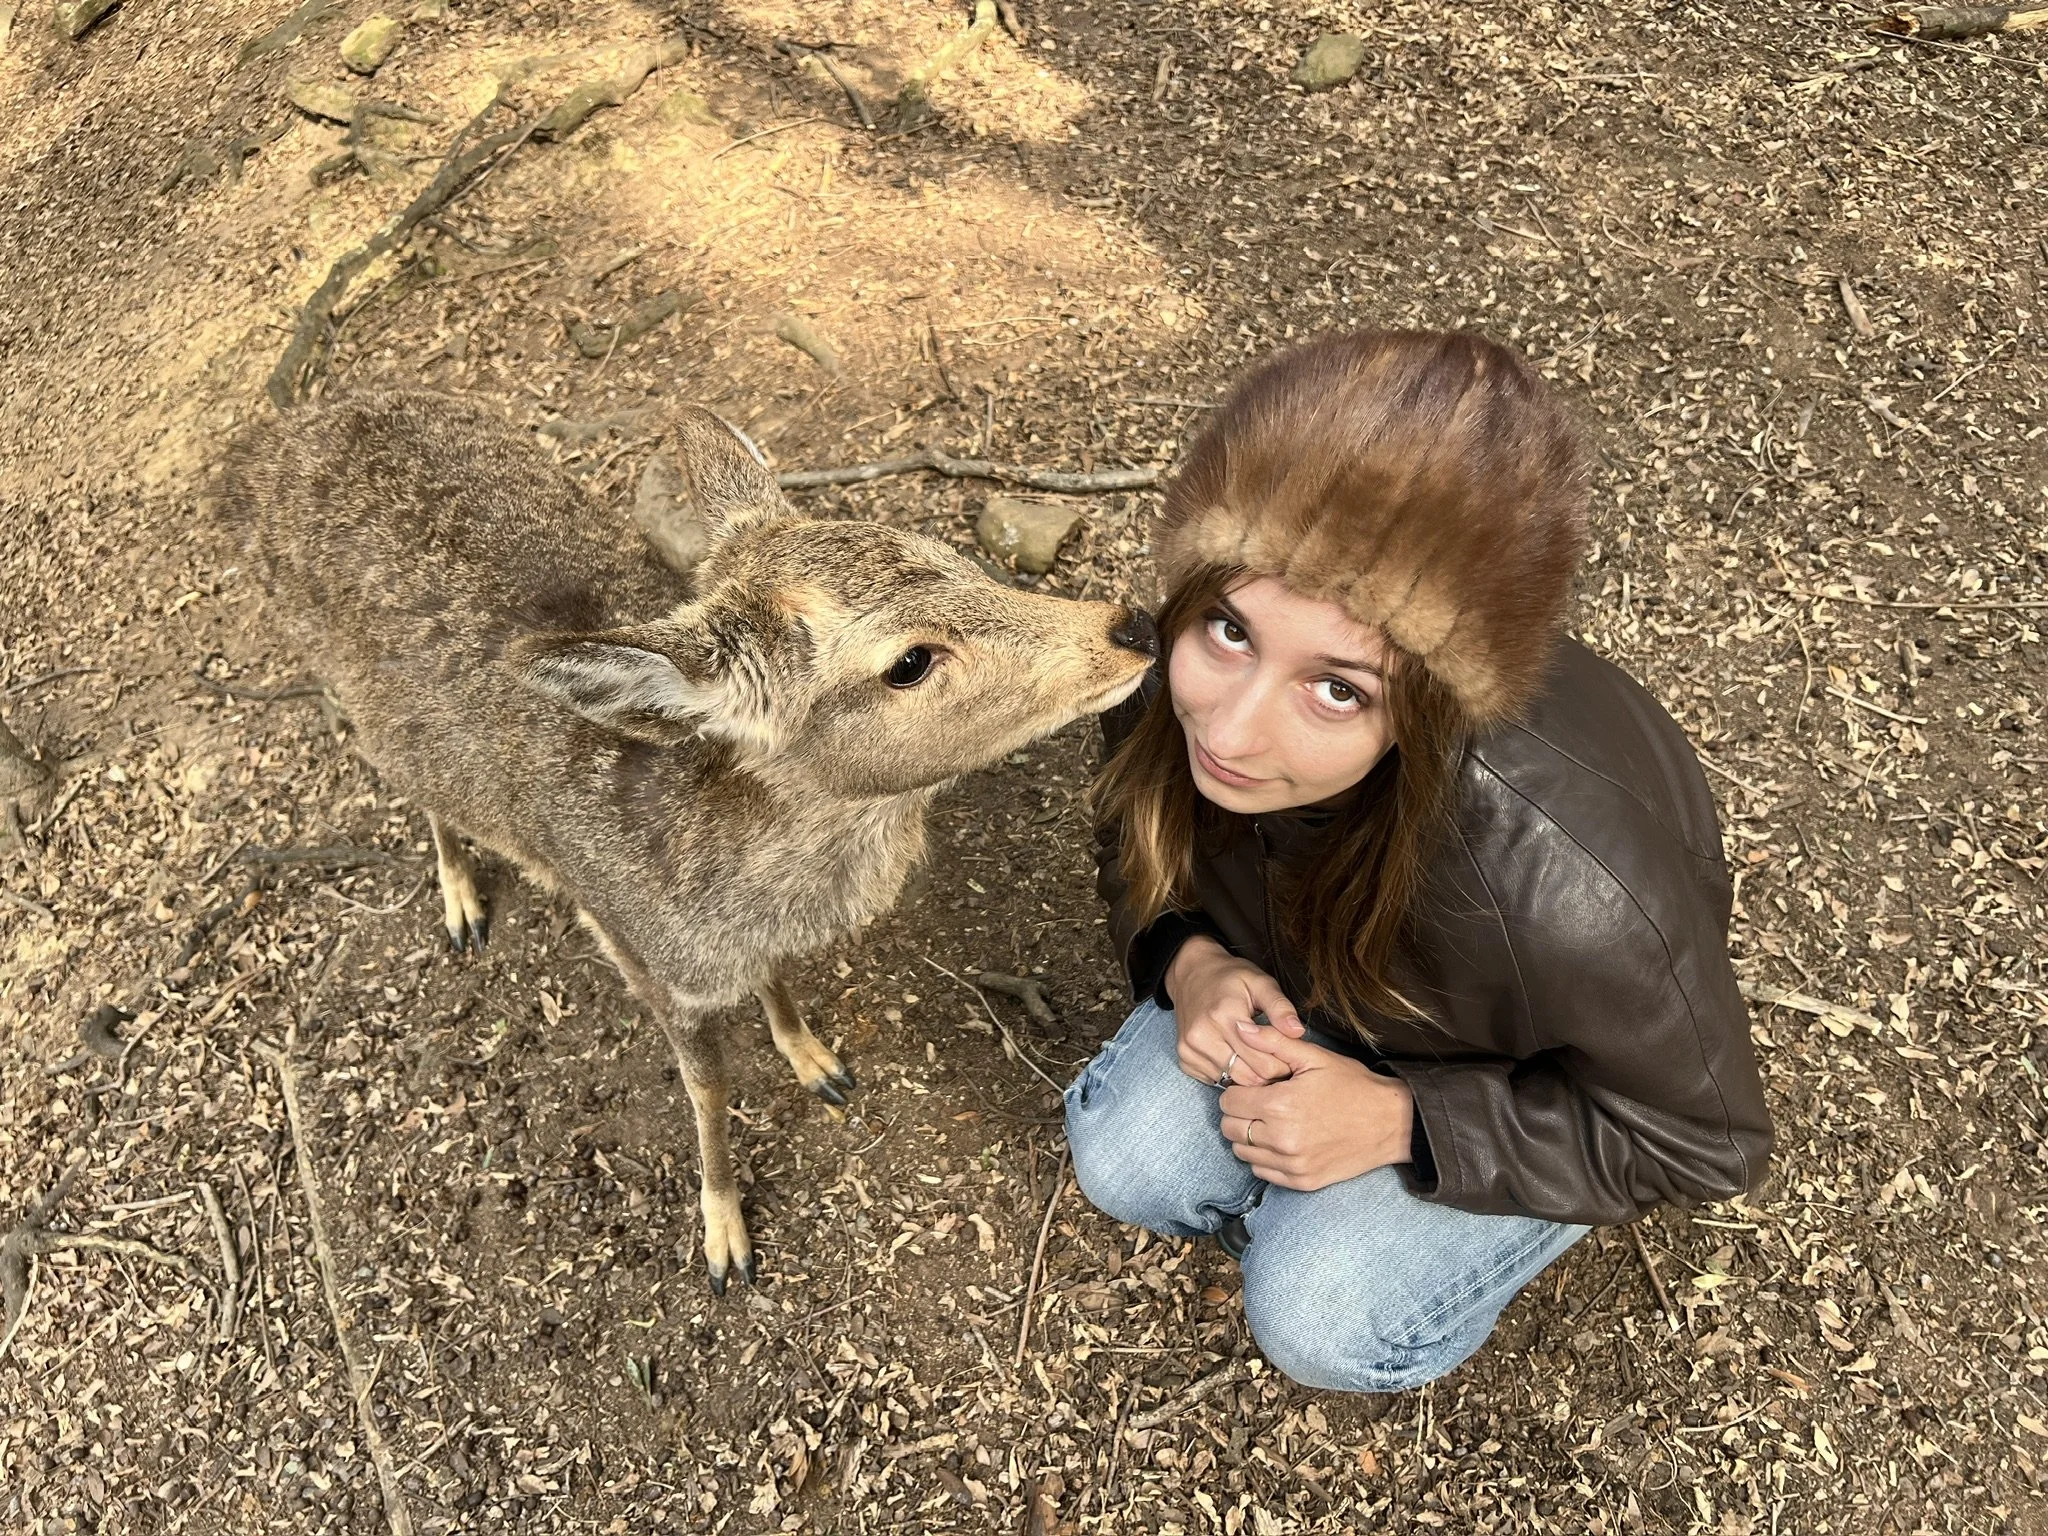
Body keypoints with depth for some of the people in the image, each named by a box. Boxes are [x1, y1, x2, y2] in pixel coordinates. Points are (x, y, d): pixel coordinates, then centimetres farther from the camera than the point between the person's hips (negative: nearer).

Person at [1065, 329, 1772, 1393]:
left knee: (1320, 1318, -15)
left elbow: (1702, 1144, -24)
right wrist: (1187, 956, -25)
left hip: (1528, 1074, -4)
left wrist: (1398, 1121, -29)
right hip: (1312, 978, 4)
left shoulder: (1574, 889, -46)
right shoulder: (1186, 674, -31)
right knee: (1124, 1166, -9)